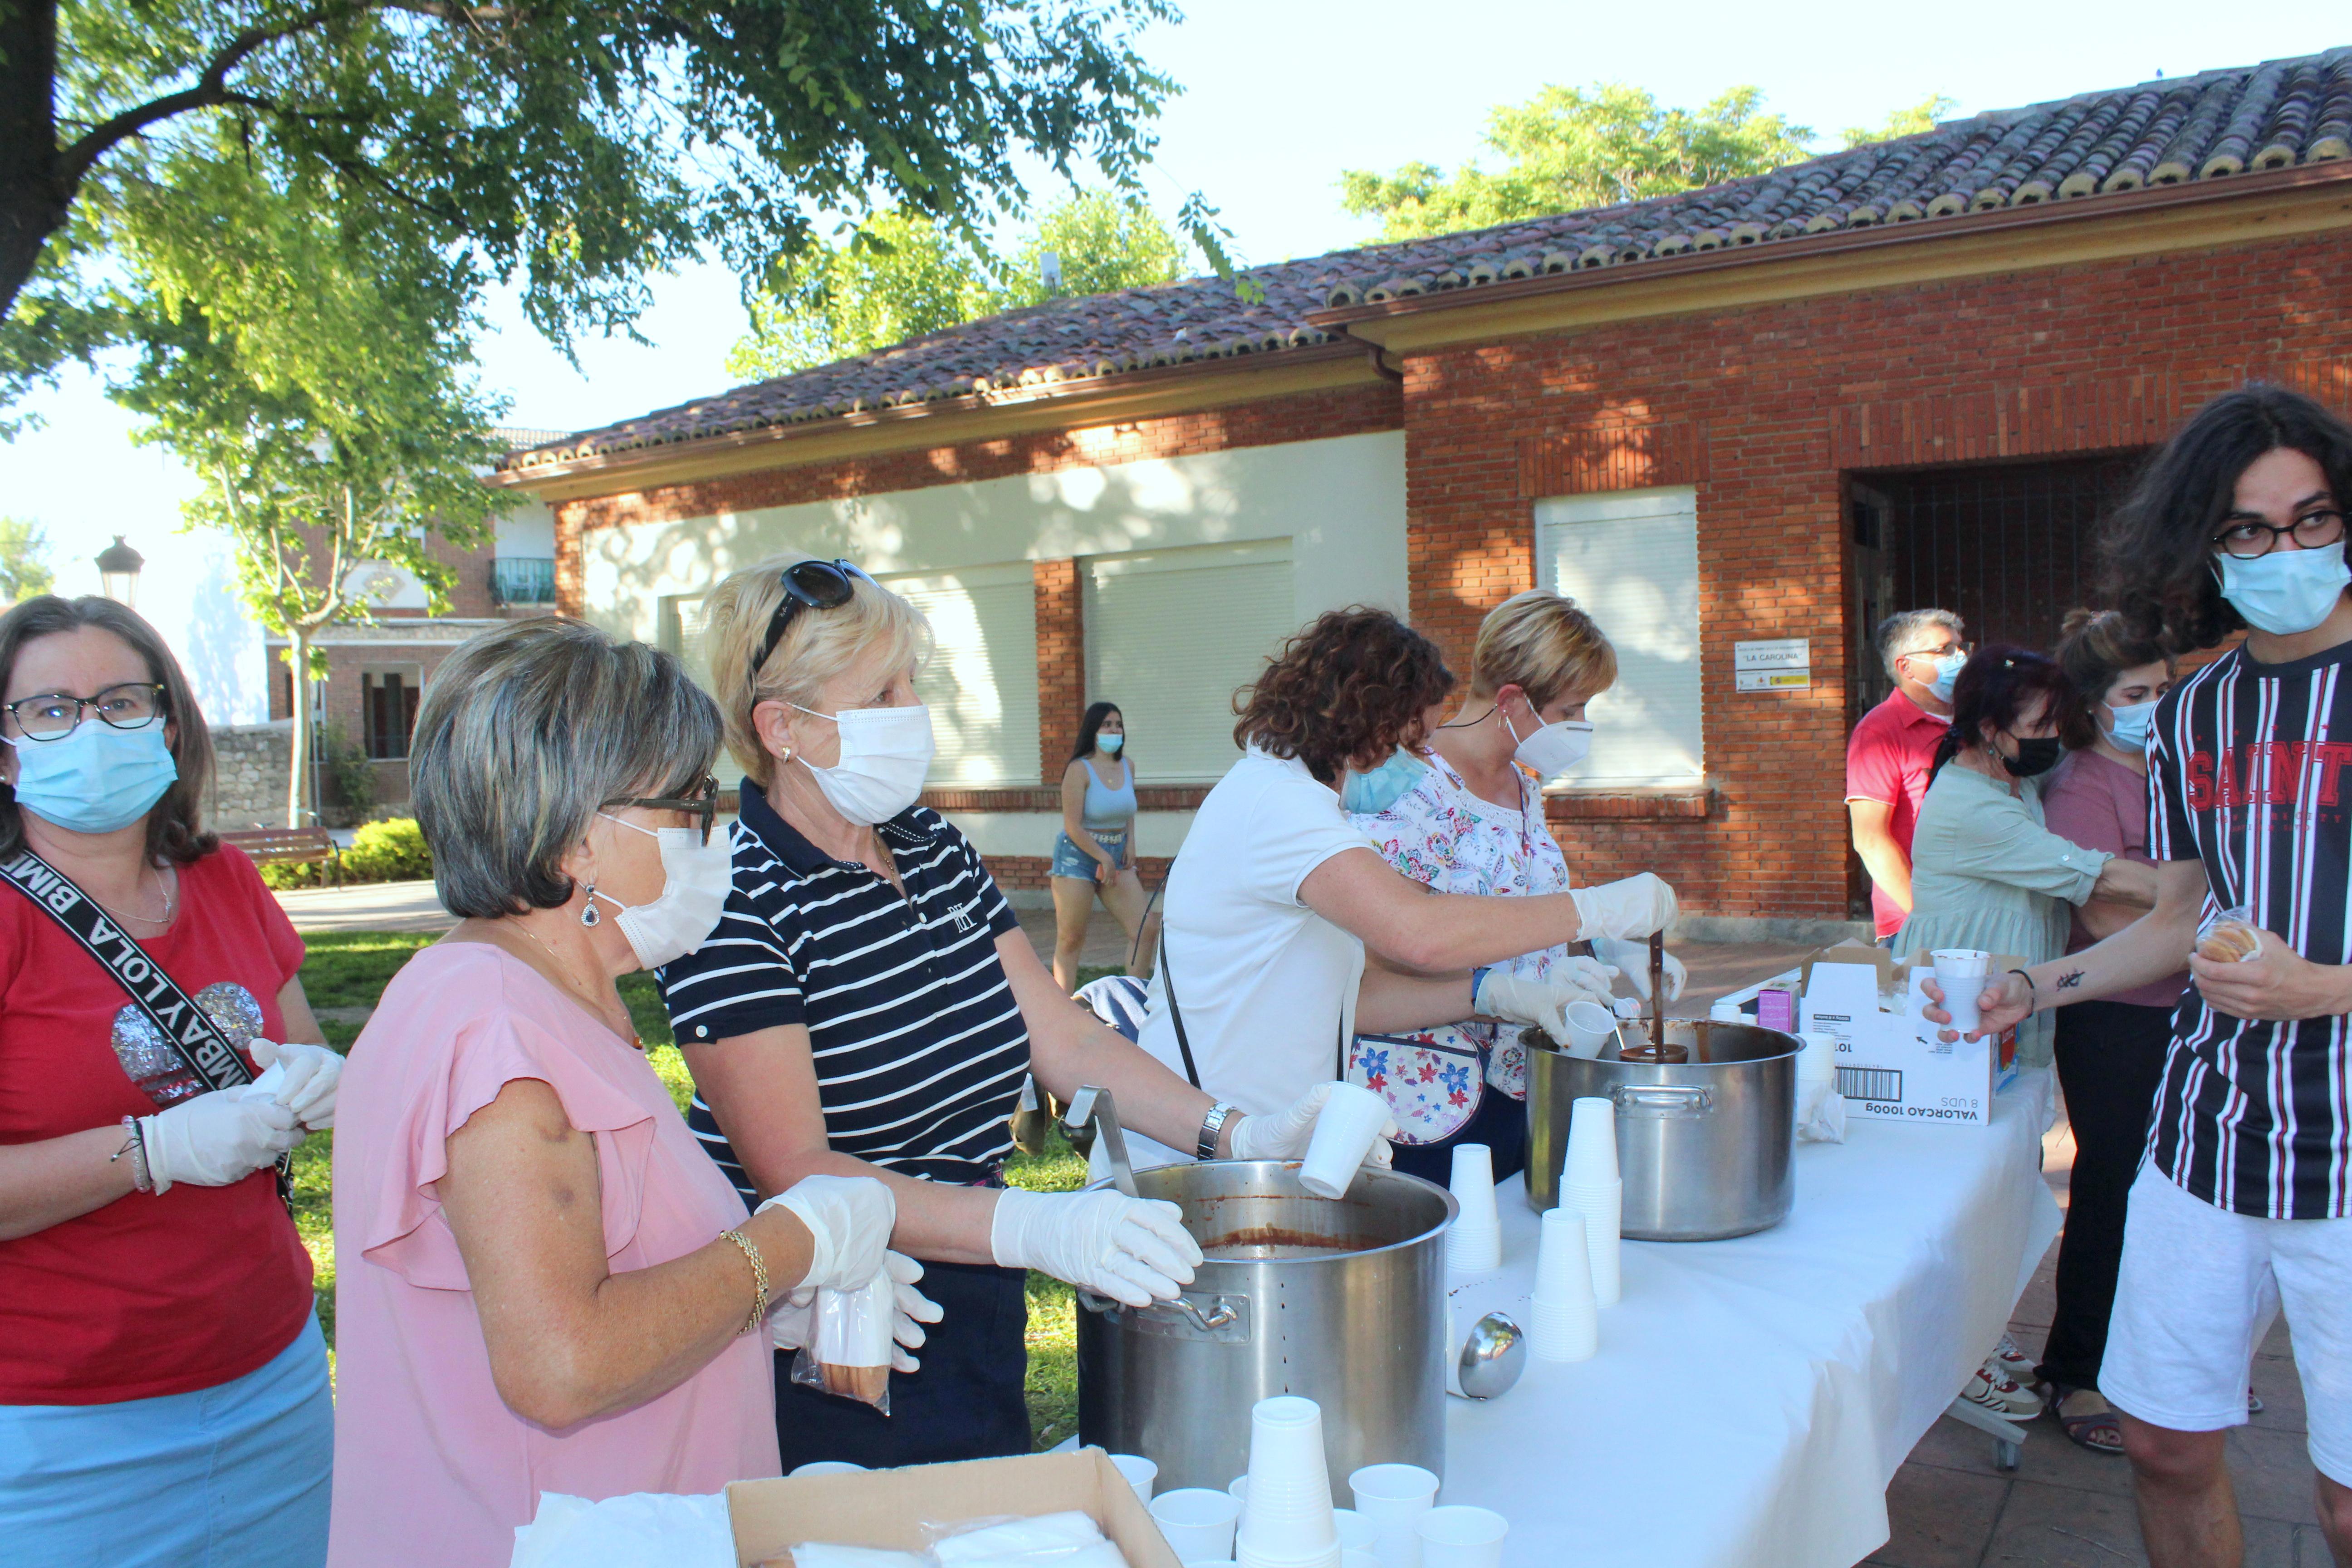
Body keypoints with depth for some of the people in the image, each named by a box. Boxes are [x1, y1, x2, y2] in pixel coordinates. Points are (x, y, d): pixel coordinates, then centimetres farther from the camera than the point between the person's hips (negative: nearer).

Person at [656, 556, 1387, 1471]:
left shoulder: (931, 847, 4)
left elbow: (1061, 1037, 3)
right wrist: (1031, 1229, -36)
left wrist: (1235, 1136, -9)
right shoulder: (735, 902, -19)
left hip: (975, 1327, 7)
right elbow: (794, 1173, -24)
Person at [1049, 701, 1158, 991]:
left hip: (1117, 857, 7)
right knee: (1071, 940, -2)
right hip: (1078, 856, -6)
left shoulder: (1127, 765, 7)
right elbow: (1073, 827, -17)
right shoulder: (1080, 769, -14)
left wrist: (1130, 842, 7)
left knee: (1145, 929, 0)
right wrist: (1104, 858, -15)